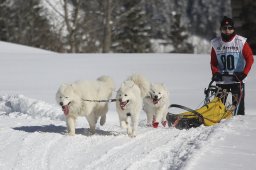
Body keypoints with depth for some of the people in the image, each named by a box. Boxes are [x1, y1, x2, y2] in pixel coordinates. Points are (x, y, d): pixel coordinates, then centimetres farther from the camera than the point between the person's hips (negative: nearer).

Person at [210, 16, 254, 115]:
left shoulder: (241, 42, -3)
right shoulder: (216, 43, 6)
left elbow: (249, 59, -3)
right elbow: (213, 62, 11)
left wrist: (244, 74, -13)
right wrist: (215, 73, -6)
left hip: (237, 80, -3)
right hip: (221, 80, 3)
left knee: (238, 105, -5)